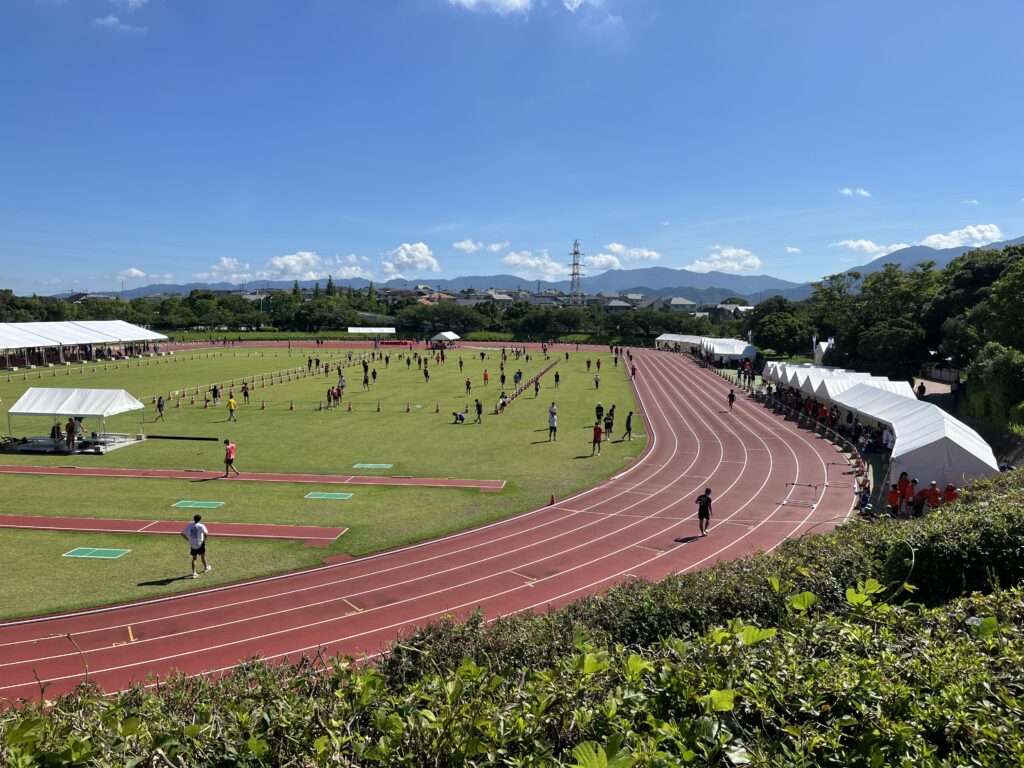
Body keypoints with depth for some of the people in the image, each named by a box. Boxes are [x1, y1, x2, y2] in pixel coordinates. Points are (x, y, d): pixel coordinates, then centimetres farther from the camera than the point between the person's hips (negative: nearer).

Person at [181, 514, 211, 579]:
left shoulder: (189, 526, 2)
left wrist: (188, 540, 10)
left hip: (192, 545, 3)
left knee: (194, 558, 10)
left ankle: (194, 573, 7)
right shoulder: (201, 526, -12)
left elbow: (182, 534, 4)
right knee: (203, 556, 18)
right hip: (200, 544, -3)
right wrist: (204, 540, -9)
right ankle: (206, 567, 39)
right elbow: (206, 534, -26)